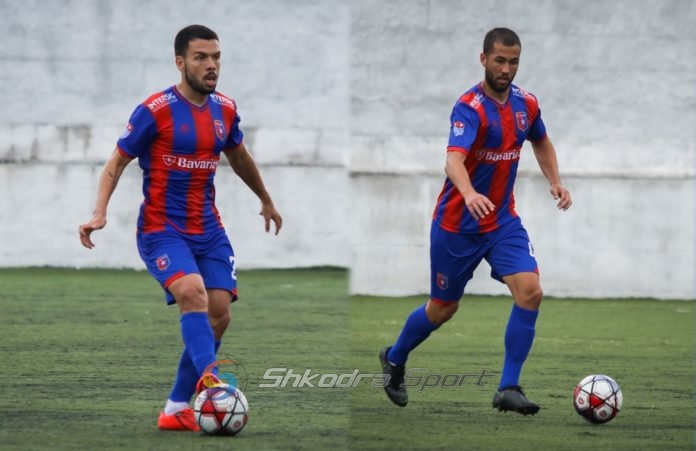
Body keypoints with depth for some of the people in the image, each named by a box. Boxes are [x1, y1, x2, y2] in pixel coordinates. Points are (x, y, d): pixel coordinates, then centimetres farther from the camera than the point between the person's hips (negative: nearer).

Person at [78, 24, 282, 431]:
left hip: (208, 230, 6)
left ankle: (178, 408, 5)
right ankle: (210, 379, -41)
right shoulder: (155, 111, -13)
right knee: (193, 293, -29)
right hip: (162, 230, -6)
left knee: (219, 314, -3)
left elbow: (239, 157, 24)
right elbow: (118, 161, -6)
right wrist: (100, 213, -20)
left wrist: (266, 201, 37)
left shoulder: (225, 110, 5)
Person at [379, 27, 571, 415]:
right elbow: (454, 160, -38)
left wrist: (555, 181, 8)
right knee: (443, 309, 9)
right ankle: (394, 360, 39)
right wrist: (469, 194, -57)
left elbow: (541, 142, 23)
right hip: (458, 223, -5)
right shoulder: (470, 107, -21)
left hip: (503, 220, 5)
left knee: (530, 292, -16)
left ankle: (509, 389, -11)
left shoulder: (525, 104, 0)